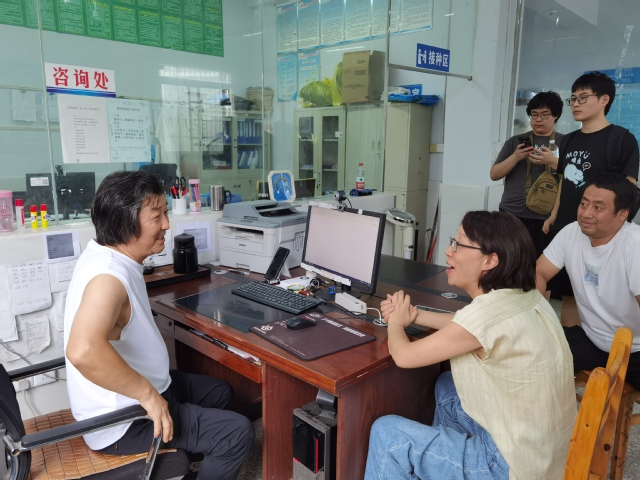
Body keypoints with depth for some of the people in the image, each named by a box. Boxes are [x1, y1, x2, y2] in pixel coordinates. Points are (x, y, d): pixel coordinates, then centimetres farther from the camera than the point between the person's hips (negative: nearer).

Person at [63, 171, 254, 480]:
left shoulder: (106, 254, 1)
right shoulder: (108, 277, -32)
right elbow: (83, 351, -50)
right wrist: (148, 394, -37)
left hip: (130, 395, 10)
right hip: (122, 420, -10)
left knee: (220, 392, 22)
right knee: (238, 432, -11)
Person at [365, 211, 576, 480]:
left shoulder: (490, 310, -28)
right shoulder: (523, 297, -3)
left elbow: (403, 356, -19)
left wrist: (396, 322, 2)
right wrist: (414, 315, 10)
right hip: (541, 449, 9)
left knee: (386, 433, -1)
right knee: (447, 386, 26)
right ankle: (440, 452, 44)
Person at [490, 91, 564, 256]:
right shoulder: (515, 142, 11)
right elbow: (494, 174, 6)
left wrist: (553, 161, -17)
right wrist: (516, 157, -9)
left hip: (547, 218, -1)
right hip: (512, 215, 2)